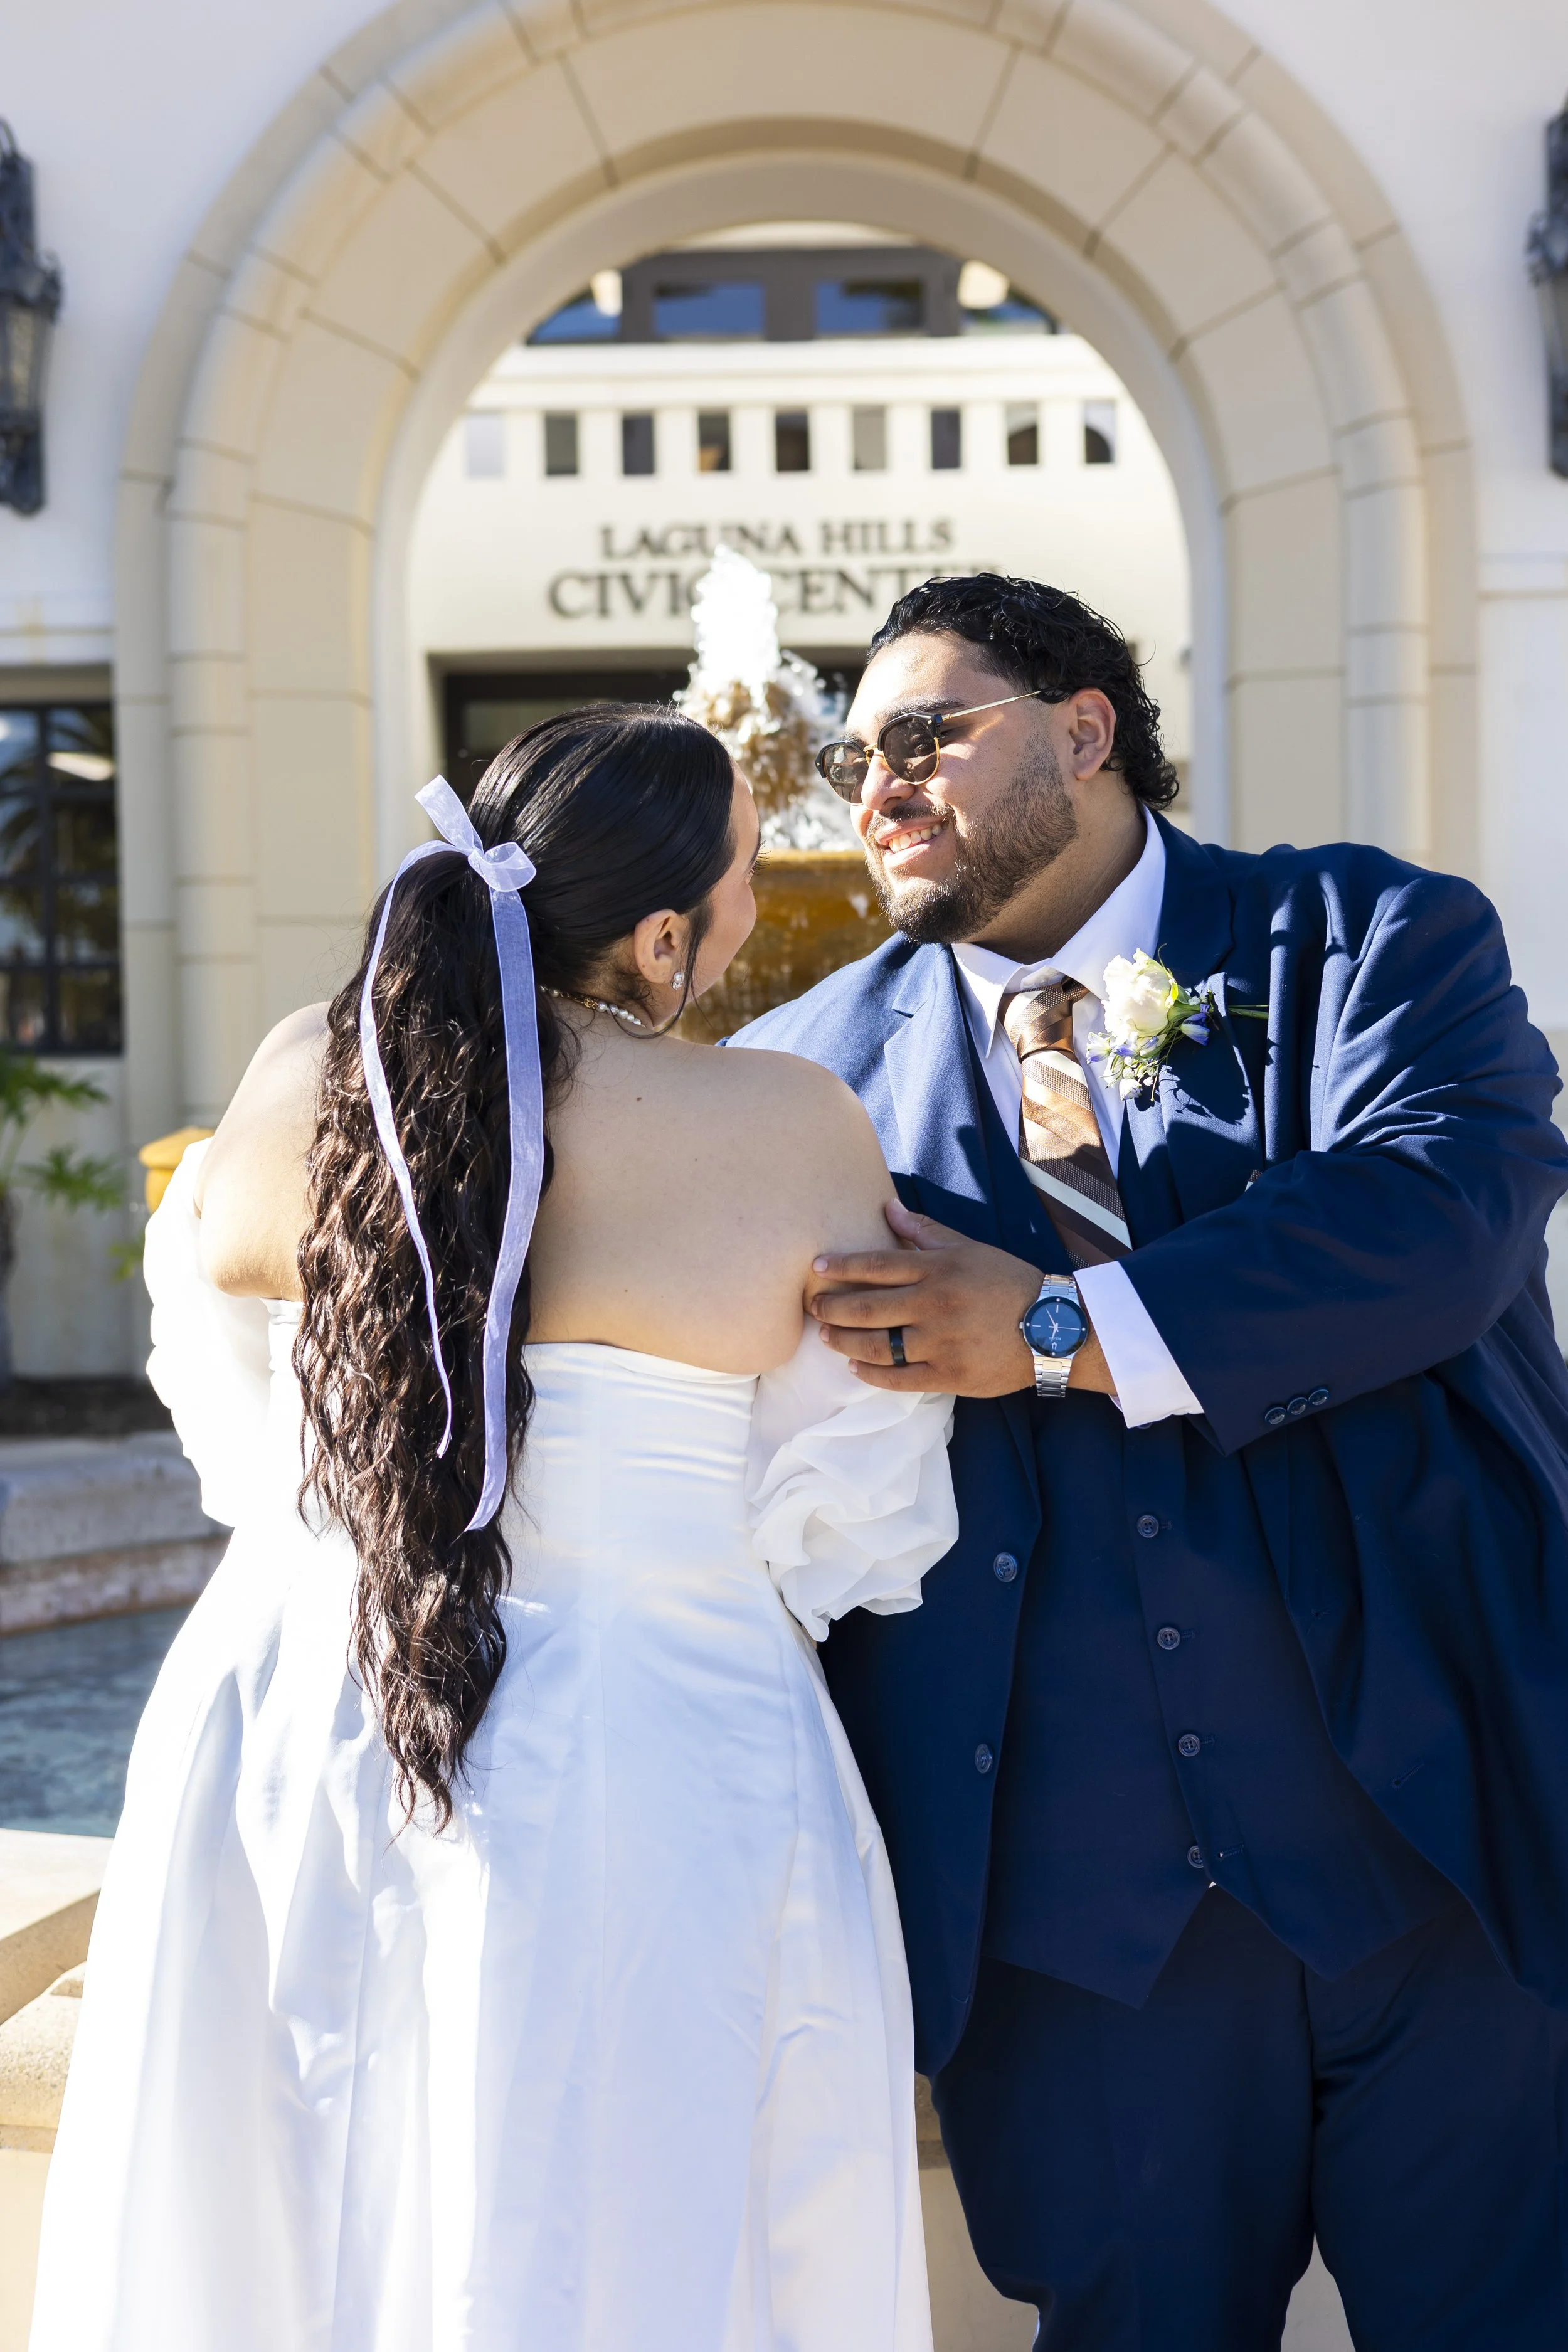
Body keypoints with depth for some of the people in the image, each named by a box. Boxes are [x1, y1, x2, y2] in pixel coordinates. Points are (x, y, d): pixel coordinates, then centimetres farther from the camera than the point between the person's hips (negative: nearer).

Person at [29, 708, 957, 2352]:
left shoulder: (298, 1078, -4)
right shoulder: (800, 1136, -15)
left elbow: (229, 1427, 10)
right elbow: (851, 1534, -7)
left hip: (288, 1736, 4)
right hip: (638, 1773, -3)